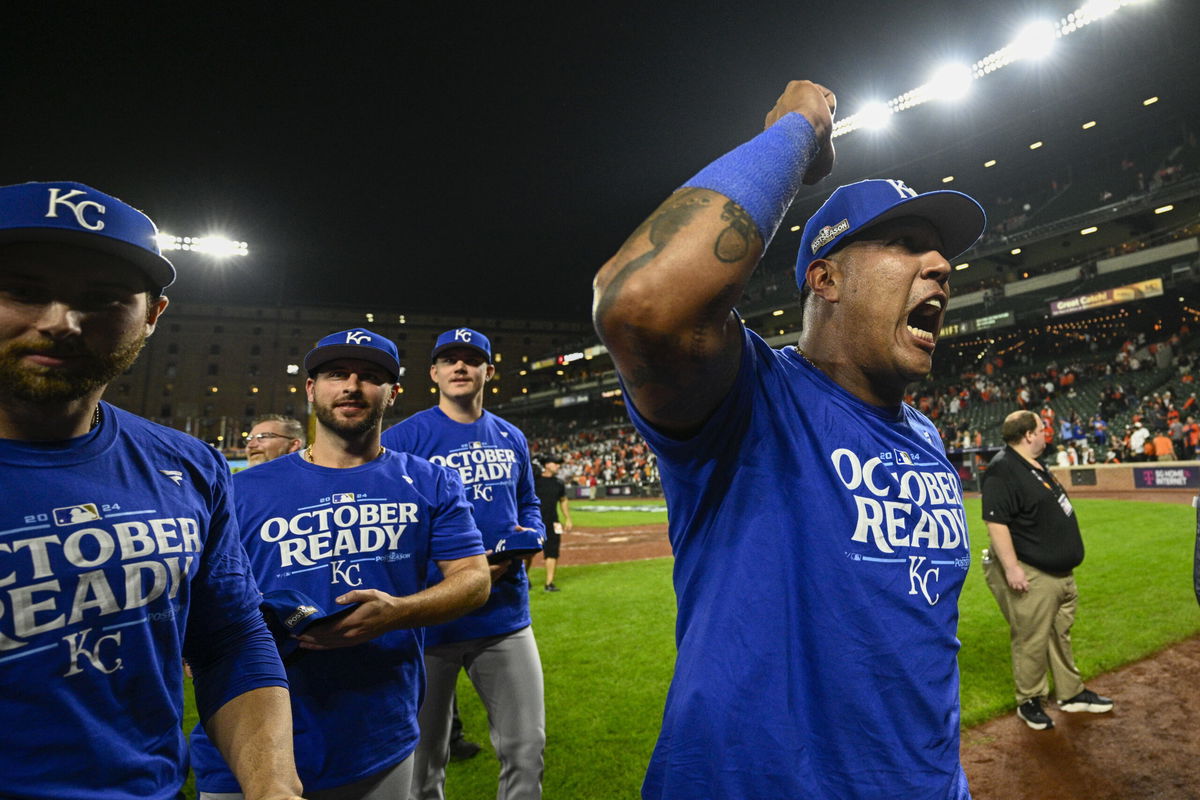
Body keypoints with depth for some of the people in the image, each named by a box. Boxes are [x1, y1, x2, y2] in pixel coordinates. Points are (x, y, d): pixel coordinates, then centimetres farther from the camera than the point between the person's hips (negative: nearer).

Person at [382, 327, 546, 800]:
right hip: (429, 617, -3)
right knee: (423, 756, 16)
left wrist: (528, 535, -4)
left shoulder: (512, 438, 8)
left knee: (526, 748, 8)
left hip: (506, 618, 3)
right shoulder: (404, 438, -7)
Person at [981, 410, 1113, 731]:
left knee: (1061, 635, 21)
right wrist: (1011, 568, -27)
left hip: (1060, 572, 10)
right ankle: (1029, 701, 19)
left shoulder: (1035, 466, 12)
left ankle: (1071, 693, 36)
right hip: (1031, 576, -10)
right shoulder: (1003, 470, -22)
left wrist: (1066, 560, 24)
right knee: (1031, 641, 3)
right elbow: (996, 522, -26)